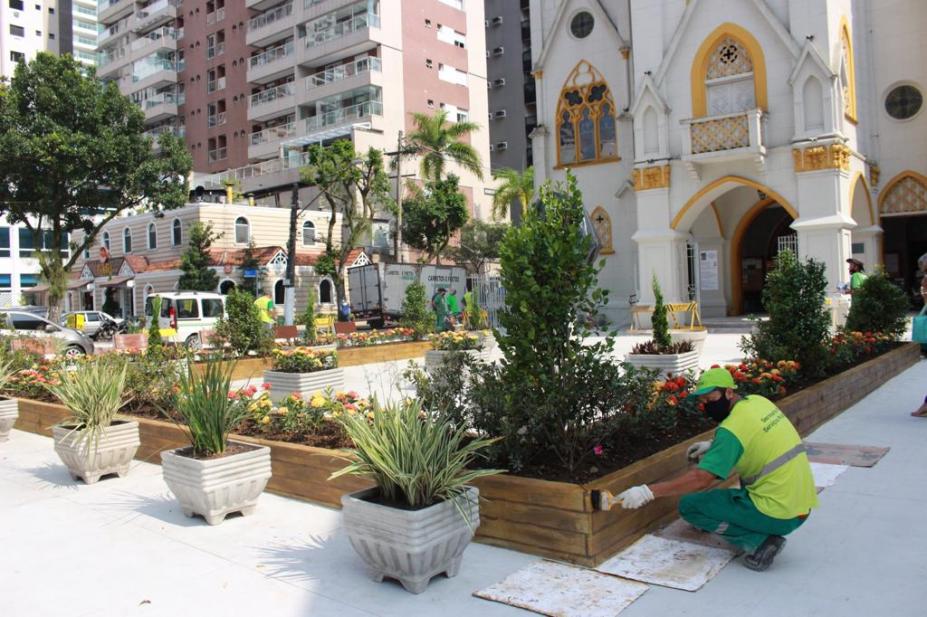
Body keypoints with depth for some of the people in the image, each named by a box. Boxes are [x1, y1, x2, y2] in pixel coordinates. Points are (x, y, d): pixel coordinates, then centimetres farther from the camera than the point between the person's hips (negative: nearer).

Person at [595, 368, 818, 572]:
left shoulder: (732, 427, -18)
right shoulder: (758, 401, 5)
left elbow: (700, 479, -24)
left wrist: (647, 492, -25)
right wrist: (714, 446, 18)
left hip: (778, 514, -8)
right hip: (804, 506, 8)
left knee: (690, 506, -1)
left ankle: (759, 541, -6)